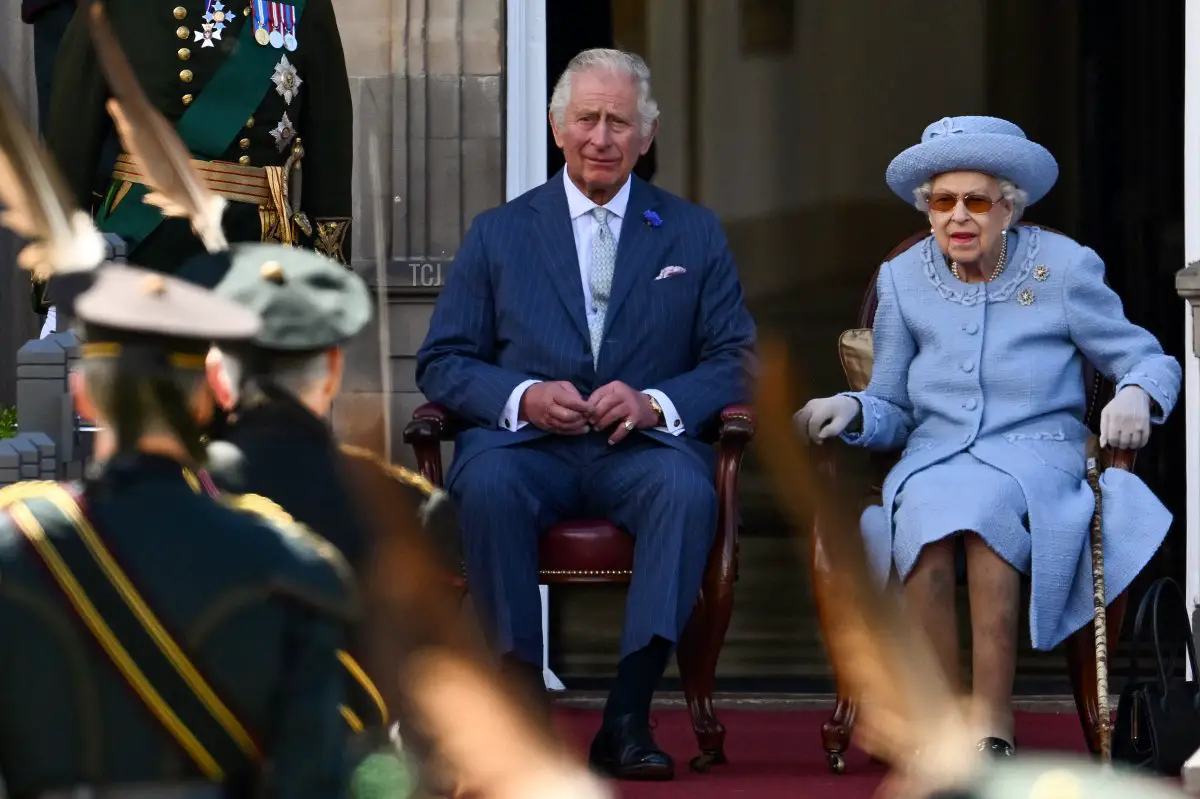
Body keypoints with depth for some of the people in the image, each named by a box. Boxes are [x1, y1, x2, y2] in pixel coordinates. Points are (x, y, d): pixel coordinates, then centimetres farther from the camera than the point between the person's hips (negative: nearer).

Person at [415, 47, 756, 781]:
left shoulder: (694, 235, 15)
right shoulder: (499, 234, 14)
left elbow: (736, 359, 7)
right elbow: (443, 362, 8)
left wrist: (656, 403, -14)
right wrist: (523, 398, -13)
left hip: (642, 448, 0)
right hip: (527, 443, 0)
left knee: (687, 489, -35)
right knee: (488, 486, -35)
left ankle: (628, 715, -35)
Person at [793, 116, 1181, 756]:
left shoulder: (1064, 268, 6)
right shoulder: (902, 279, 13)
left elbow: (1149, 360, 10)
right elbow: (893, 411, 16)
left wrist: (1136, 395, -13)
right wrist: (851, 409, -8)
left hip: (1037, 453, -2)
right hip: (934, 457, 2)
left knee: (982, 503, -39)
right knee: (928, 517, -36)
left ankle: (994, 723, -40)